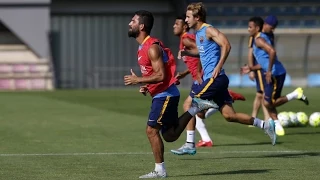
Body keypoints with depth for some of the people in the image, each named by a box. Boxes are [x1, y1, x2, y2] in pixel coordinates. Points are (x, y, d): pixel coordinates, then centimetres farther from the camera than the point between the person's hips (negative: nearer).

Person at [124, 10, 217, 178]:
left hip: (166, 95, -10)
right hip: (161, 95, 10)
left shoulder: (152, 48, -18)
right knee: (170, 135, 13)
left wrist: (137, 80, -21)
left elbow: (161, 75, -26)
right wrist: (147, 87, 9)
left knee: (151, 130, -8)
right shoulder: (143, 47, 13)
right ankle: (194, 109, 19)